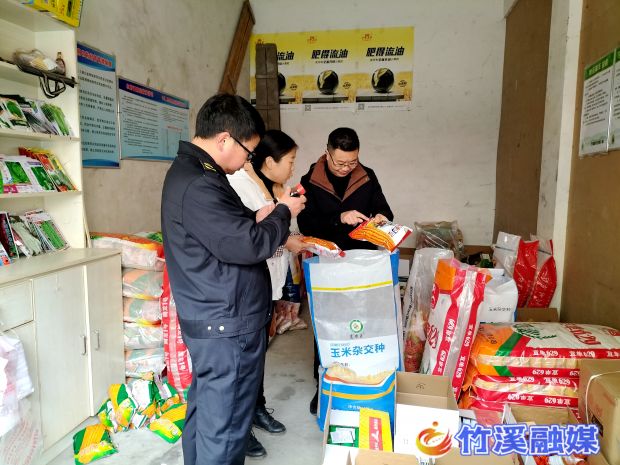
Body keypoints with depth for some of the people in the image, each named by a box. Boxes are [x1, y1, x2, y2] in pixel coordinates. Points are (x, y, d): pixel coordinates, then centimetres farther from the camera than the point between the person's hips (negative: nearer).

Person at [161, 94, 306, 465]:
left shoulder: (190, 172, 11)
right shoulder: (198, 186, -23)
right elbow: (246, 246, -24)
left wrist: (260, 217, 5)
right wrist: (284, 214, -8)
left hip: (209, 322, 11)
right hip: (228, 327, -11)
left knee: (205, 412, 23)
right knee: (225, 427, 5)